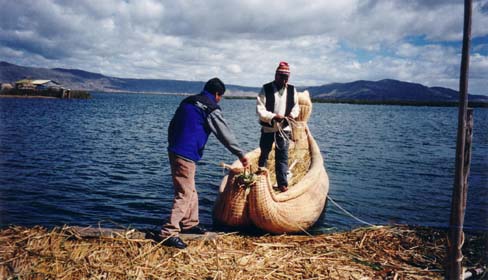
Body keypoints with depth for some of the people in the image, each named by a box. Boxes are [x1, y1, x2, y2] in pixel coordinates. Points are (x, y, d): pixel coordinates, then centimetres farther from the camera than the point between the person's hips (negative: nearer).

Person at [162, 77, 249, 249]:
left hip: (174, 150, 9)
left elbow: (172, 127, 19)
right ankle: (169, 233, -7)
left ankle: (190, 224, 30)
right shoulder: (211, 109, -8)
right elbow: (226, 135, -5)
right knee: (184, 194, -6)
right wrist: (241, 155, 3)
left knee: (190, 191, 20)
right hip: (186, 156, -9)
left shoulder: (187, 102, 16)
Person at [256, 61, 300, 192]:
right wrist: (273, 116, -26)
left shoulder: (292, 90, 2)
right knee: (264, 154, 13)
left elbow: (296, 107, 11)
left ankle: (282, 183, 4)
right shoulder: (266, 89, -9)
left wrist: (293, 114, -11)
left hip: (284, 129, 1)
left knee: (282, 157, -1)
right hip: (268, 128, -1)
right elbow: (260, 109, -13)